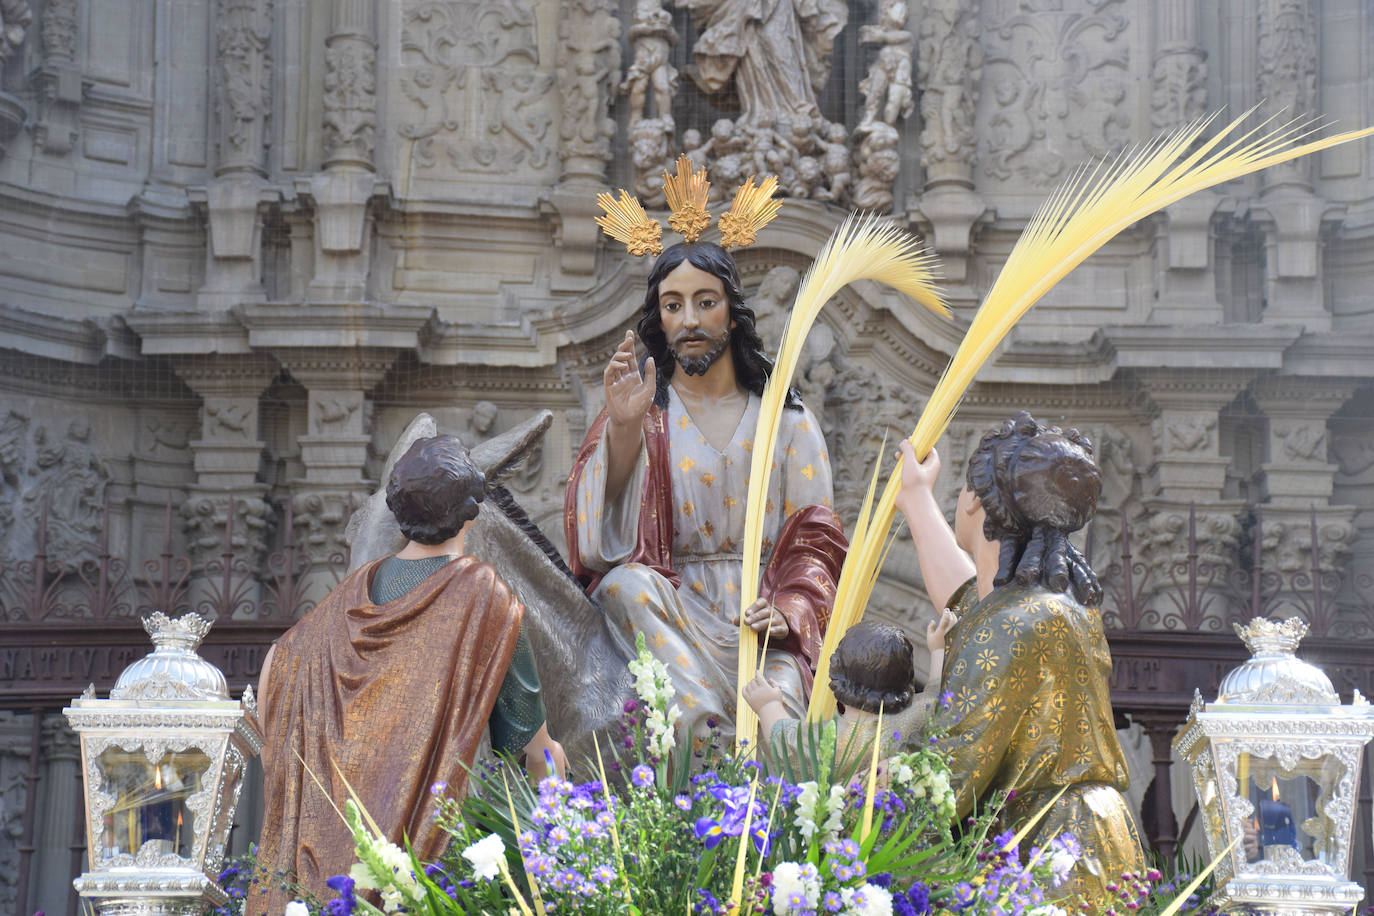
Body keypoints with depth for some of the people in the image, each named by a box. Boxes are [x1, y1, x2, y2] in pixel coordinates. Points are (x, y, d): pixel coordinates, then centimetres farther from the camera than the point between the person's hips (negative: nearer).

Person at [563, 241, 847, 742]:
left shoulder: (786, 419, 12)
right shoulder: (644, 409, 9)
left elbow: (814, 537, 8)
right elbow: (605, 532, -7)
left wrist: (787, 612, -12)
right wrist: (623, 427, -23)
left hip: (762, 619, -1)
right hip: (671, 605, 1)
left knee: (778, 713, -34)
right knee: (626, 586, -35)